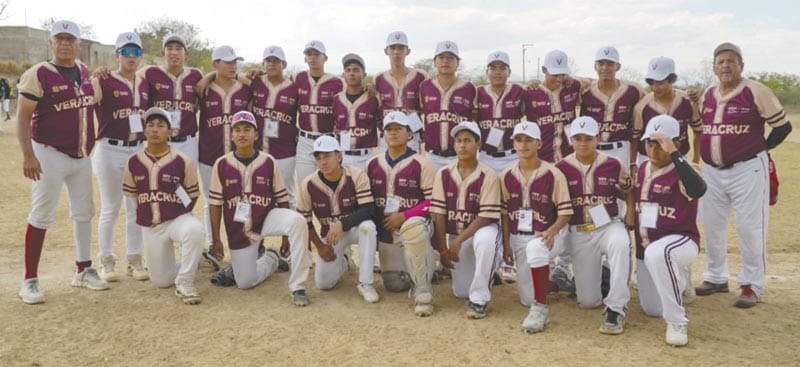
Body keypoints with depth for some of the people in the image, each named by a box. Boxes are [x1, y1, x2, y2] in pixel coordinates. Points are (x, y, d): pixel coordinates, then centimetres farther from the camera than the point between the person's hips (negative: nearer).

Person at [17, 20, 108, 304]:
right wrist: (28, 155, -21)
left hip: (81, 155, 7)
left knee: (84, 212, 12)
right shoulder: (39, 74, -12)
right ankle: (30, 280, 4)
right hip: (50, 154, -7)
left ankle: (83, 270, 24)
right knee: (42, 216, -5)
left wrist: (89, 144, 15)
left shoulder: (84, 71, 8)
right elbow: (23, 117, -13)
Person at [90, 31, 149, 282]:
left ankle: (134, 261, 20)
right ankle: (107, 262, 17)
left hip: (140, 150, 5)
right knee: (110, 209, 4)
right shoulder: (105, 81, -6)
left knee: (137, 208, 9)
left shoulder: (144, 83, 10)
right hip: (111, 150, -4)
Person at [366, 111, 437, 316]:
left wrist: (403, 216, -20)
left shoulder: (420, 164, -8)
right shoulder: (373, 164, 6)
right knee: (394, 285, 4)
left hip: (415, 224, -5)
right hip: (385, 231, 5)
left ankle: (423, 291, -29)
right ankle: (423, 265, 37)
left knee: (412, 227, -41)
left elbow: (433, 201, -12)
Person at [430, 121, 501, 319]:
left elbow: (486, 216, -18)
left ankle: (479, 299, -24)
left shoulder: (488, 175, -15)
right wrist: (443, 249, -8)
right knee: (461, 292, 2)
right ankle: (485, 273, 38)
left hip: (481, 229, -3)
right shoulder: (443, 174, -5)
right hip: (455, 234, 4)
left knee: (485, 239, -40)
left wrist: (459, 240, -22)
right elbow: (438, 214, -5)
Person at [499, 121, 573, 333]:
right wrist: (506, 243, 1)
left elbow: (565, 213, -8)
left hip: (547, 236, -4)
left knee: (535, 247, -42)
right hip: (518, 238, 4)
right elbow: (504, 213, 7)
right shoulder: (507, 176, 2)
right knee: (527, 298, 5)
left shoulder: (553, 175, -9)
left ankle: (541, 308, -28)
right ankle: (547, 278, 41)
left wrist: (551, 232, -26)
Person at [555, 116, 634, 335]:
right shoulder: (561, 168, -4)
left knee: (621, 244, -40)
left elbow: (629, 193, 14)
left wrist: (630, 212, -4)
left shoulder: (613, 165, -1)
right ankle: (597, 273, 37)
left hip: (609, 225, 0)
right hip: (578, 234, 1)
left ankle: (616, 308, -29)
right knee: (588, 301, 0)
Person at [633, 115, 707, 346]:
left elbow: (698, 190, -42)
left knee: (657, 253, -43)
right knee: (652, 310, 12)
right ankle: (677, 282, 44)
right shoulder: (643, 169, 5)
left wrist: (674, 154, -40)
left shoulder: (680, 173, -17)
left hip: (681, 241, -7)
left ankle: (677, 323, -28)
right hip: (645, 248, 7)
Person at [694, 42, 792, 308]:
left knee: (750, 228, -1)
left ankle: (753, 285, 12)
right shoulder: (707, 95, 7)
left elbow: (783, 126, -4)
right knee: (712, 226, 12)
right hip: (713, 171, 6)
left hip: (748, 169, -6)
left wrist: (761, 149, -3)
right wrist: (712, 149, 10)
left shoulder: (755, 91, -9)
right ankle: (716, 278, 28)